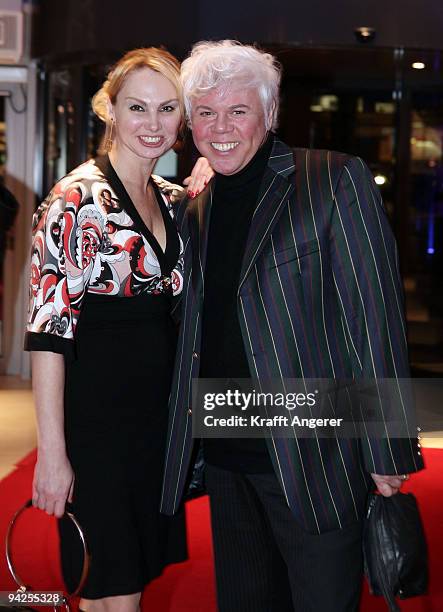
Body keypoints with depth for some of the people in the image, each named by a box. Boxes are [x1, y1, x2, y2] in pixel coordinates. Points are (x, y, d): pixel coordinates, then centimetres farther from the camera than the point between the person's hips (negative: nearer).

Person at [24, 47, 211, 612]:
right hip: (95, 421, -7)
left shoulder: (171, 199, 10)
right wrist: (52, 452, -19)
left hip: (157, 418, 7)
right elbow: (48, 331, -17)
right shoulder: (77, 197, -14)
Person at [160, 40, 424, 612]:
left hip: (315, 459, -6)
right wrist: (189, 440, 12)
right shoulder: (193, 211, 10)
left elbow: (375, 321, -12)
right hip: (225, 459, 6)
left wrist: (386, 454, -13)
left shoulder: (337, 182, -9)